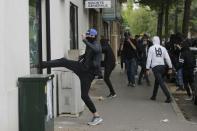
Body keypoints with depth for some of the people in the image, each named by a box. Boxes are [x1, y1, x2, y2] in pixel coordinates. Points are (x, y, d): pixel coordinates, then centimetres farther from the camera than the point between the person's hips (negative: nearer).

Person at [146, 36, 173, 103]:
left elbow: (149, 59, -4)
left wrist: (147, 68, -1)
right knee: (157, 81, 20)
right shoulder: (163, 48, 6)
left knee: (161, 82, -8)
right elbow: (167, 58, 5)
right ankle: (154, 96, 29)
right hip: (162, 66, 4)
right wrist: (170, 67, 10)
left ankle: (168, 97, -17)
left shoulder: (151, 48, -2)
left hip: (155, 67, -4)